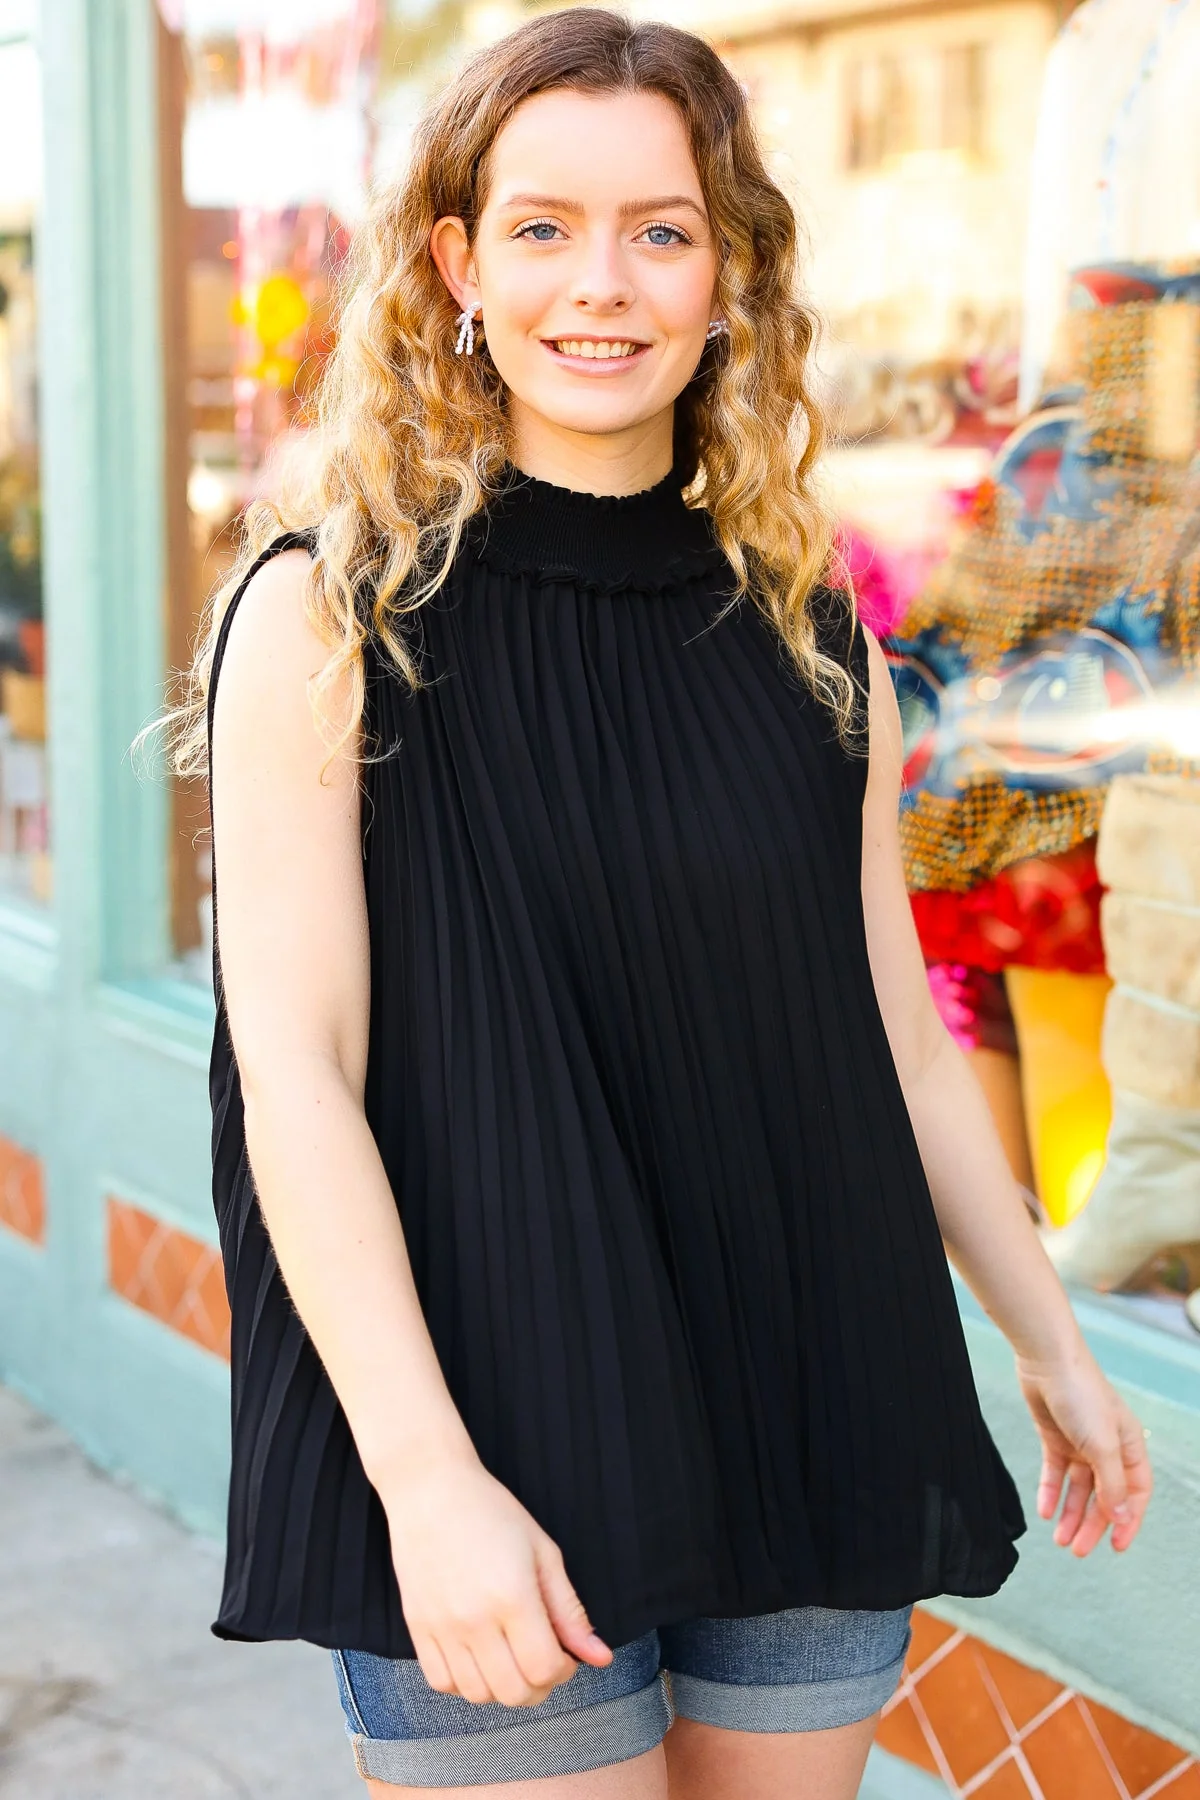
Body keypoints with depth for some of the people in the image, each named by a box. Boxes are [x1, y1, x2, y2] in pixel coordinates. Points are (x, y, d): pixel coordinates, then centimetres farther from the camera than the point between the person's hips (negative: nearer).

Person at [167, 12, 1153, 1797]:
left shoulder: (807, 625, 5)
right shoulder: (330, 615, -6)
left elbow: (897, 1036, 12)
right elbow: (293, 1074, -12)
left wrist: (1052, 1346, 15)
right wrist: (428, 1479, -19)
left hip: (808, 1433, 4)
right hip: (492, 1449, -4)